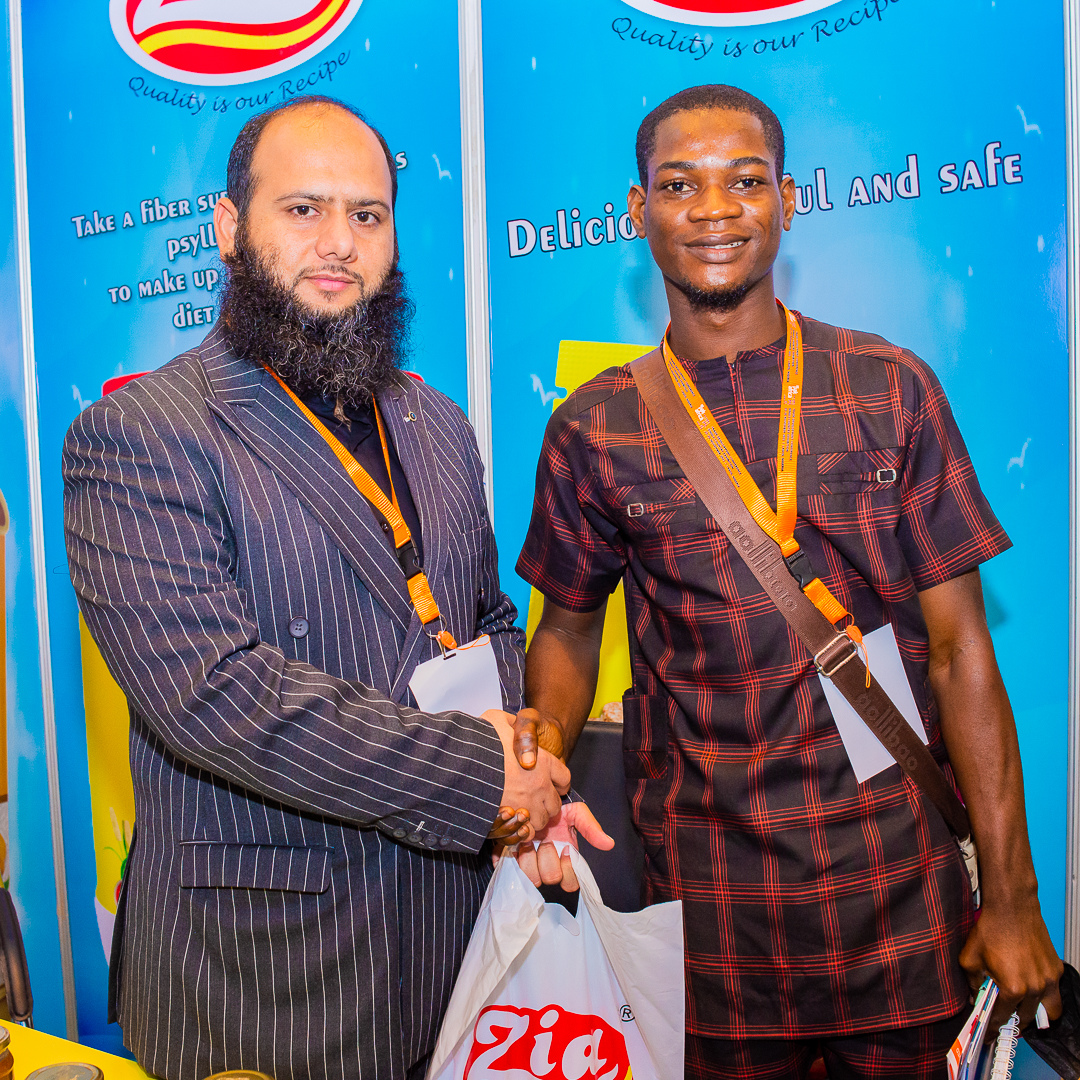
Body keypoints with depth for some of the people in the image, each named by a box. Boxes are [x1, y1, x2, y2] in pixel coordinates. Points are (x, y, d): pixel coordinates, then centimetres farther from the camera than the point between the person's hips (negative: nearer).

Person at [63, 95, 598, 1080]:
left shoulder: (437, 427, 9)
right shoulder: (135, 437, -13)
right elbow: (208, 688, -23)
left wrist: (526, 775, -4)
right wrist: (473, 771, -19)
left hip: (449, 912, 6)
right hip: (259, 943, -5)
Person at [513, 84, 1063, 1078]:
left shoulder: (892, 390, -2)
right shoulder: (593, 431, -1)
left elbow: (958, 648, -3)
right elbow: (570, 626, 10)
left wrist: (1013, 899, -4)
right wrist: (546, 743, -10)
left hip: (900, 899, 1)